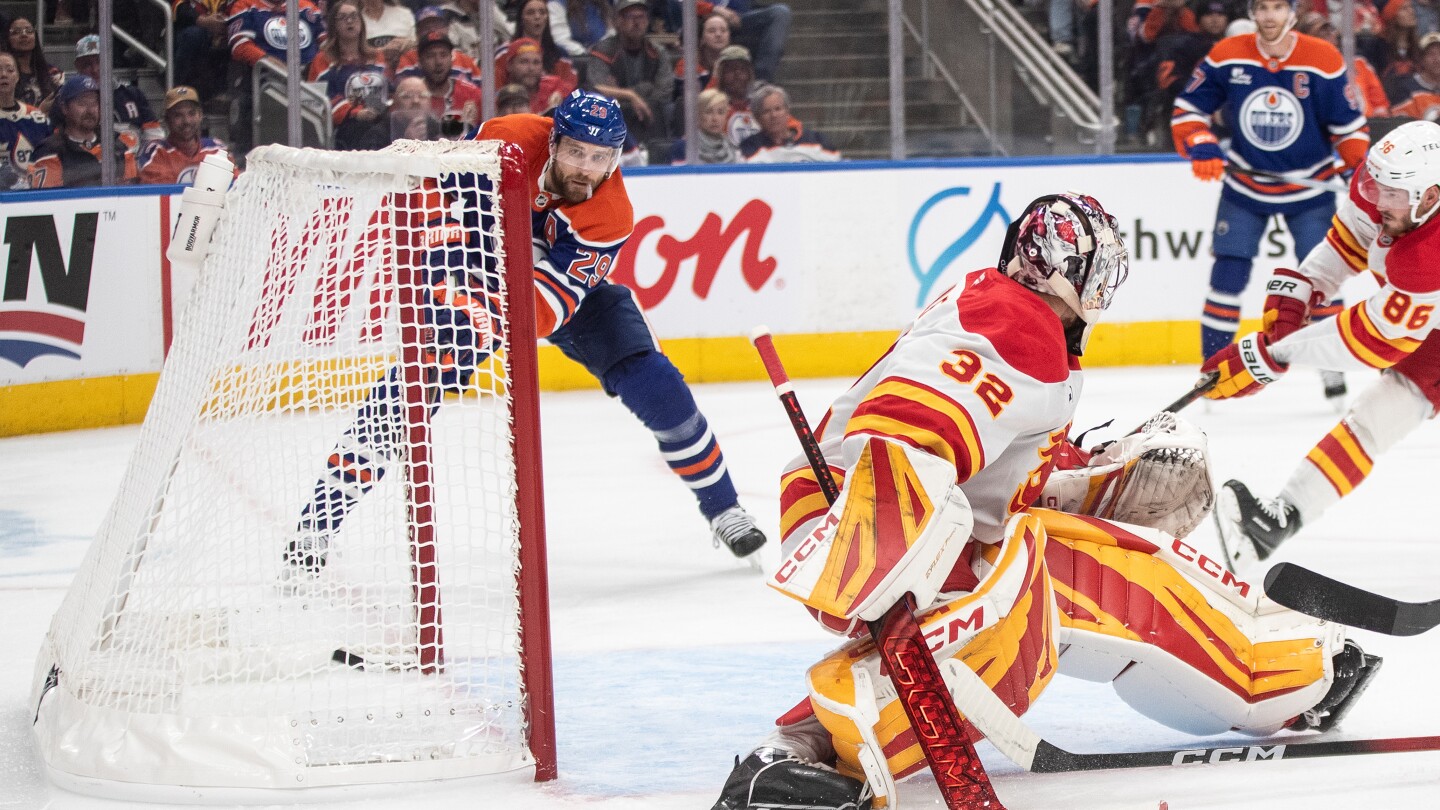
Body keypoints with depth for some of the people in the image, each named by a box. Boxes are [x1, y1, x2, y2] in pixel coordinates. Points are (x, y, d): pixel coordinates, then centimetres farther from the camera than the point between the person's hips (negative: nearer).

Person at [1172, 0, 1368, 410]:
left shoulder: (1324, 61, -14)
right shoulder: (1226, 57, -11)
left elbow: (1349, 125, -5)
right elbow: (1188, 109, -2)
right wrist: (1200, 147, -19)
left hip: (1310, 185, -1)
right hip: (1244, 186, 1)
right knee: (1228, 274, -5)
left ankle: (1333, 371, 8)